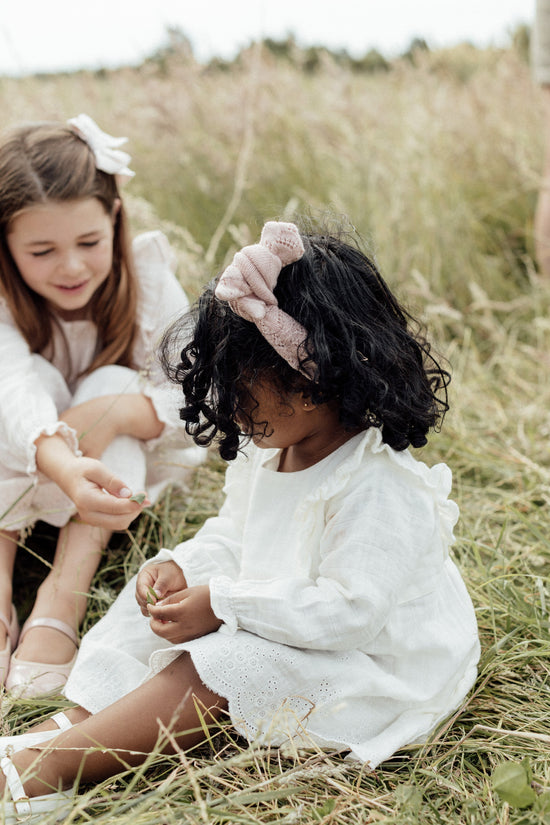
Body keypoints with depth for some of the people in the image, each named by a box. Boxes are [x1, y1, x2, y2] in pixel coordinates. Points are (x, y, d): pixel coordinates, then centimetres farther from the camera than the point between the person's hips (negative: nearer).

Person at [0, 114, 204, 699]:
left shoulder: (146, 279, -20)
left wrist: (117, 412, -44)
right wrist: (62, 464, -65)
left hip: (124, 469, 1)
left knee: (113, 385, -29)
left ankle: (64, 592, -36)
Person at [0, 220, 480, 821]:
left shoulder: (379, 489, -29)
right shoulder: (265, 452, 1)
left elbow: (350, 607, -32)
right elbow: (233, 537, 12)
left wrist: (224, 606, -30)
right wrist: (184, 568, -10)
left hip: (367, 663, -9)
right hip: (281, 624, 10)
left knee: (216, 669, -27)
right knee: (162, 588, 2)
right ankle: (77, 720, -7)